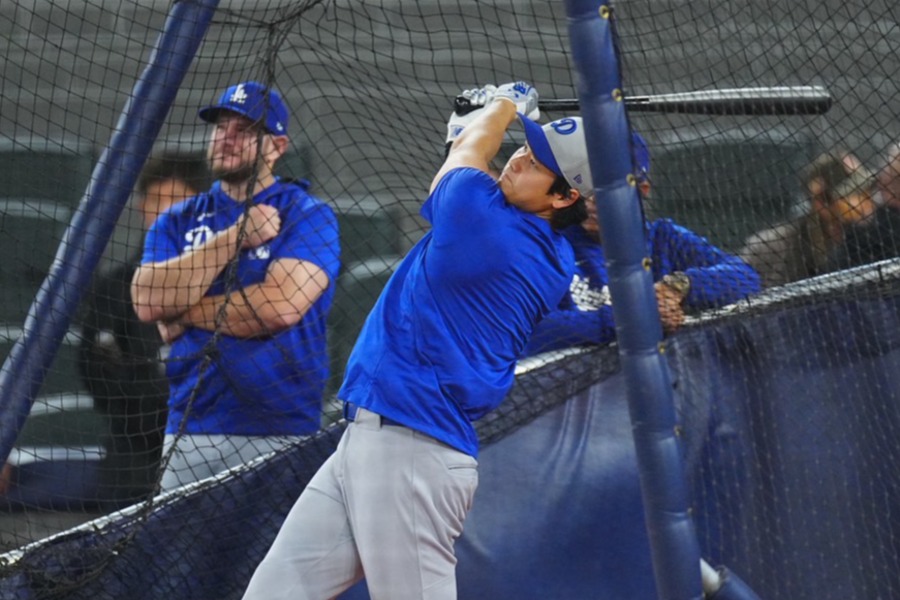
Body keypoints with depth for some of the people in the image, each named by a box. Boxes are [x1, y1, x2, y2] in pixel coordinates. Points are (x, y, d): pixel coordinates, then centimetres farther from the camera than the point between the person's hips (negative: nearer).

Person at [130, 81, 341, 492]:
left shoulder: (307, 216, 3)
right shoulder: (178, 222, 16)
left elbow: (280, 306, -13)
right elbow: (147, 301, -2)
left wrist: (187, 313, -1)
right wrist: (235, 238, -6)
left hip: (279, 435, -4)